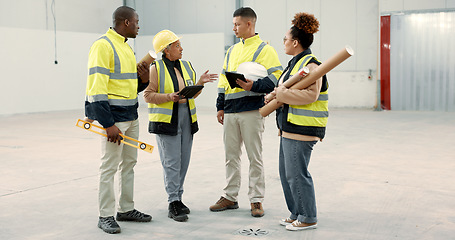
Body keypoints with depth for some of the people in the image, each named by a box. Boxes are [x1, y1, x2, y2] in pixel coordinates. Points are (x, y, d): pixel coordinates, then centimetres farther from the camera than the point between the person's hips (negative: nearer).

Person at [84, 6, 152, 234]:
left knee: (129, 163, 15)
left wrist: (144, 80, 2)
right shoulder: (103, 46, -13)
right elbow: (97, 87, -20)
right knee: (109, 166, -3)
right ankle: (105, 216, 6)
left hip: (131, 115, 10)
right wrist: (108, 124, -24)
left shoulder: (126, 47, 16)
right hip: (114, 116, -9)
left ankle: (126, 209, 26)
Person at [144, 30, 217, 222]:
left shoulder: (187, 66, 15)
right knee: (171, 163, -6)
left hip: (186, 119, 6)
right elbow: (148, 95, -8)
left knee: (183, 162, 9)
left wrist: (200, 83, 1)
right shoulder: (156, 69, -4)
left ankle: (178, 198, 21)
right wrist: (169, 97, -19)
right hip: (166, 120, -6)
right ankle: (173, 203, -1)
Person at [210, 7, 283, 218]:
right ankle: (230, 196, 21)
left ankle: (256, 199, 10)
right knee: (231, 155, 11)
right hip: (230, 111, 7)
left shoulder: (265, 49, -3)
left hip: (251, 110, -6)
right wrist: (220, 106, 14)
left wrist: (253, 86, -25)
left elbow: (275, 78, -12)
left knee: (254, 157, 1)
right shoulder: (231, 51, 18)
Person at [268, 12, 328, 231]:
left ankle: (308, 218, 8)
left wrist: (281, 93, -21)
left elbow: (310, 94, -25)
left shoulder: (311, 65, -15)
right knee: (286, 172, 15)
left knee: (296, 173, -5)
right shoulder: (295, 62, 17)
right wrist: (276, 95, 9)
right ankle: (297, 213, 26)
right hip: (289, 127, 11)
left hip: (302, 129, -11)